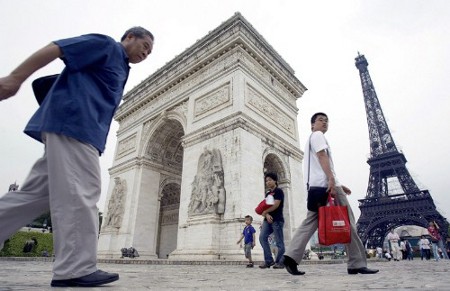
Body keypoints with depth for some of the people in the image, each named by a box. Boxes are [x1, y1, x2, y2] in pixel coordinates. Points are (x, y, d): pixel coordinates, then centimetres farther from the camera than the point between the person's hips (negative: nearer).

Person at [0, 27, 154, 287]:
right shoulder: (106, 45, 5)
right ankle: (77, 268, -8)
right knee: (79, 193, -12)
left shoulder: (122, 69, 29)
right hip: (72, 122, -10)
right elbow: (56, 48, -5)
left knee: (37, 194, 9)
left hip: (81, 128, 10)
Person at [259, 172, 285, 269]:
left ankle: (280, 262, 9)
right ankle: (269, 260, -2)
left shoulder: (279, 191, -1)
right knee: (262, 237, -8)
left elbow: (276, 205, -12)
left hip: (277, 220, -6)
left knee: (279, 242, -2)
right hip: (267, 220, 7)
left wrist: (264, 212, -3)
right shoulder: (267, 194, 20)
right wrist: (267, 215, -9)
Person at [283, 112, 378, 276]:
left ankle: (291, 256, -11)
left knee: (310, 222, 0)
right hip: (326, 183, -9)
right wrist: (332, 180, -23)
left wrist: (336, 184, 27)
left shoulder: (311, 140, 33)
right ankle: (357, 264, 2)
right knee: (347, 222, -2)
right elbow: (322, 156, -12)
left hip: (316, 186, 9)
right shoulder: (317, 135, 5)